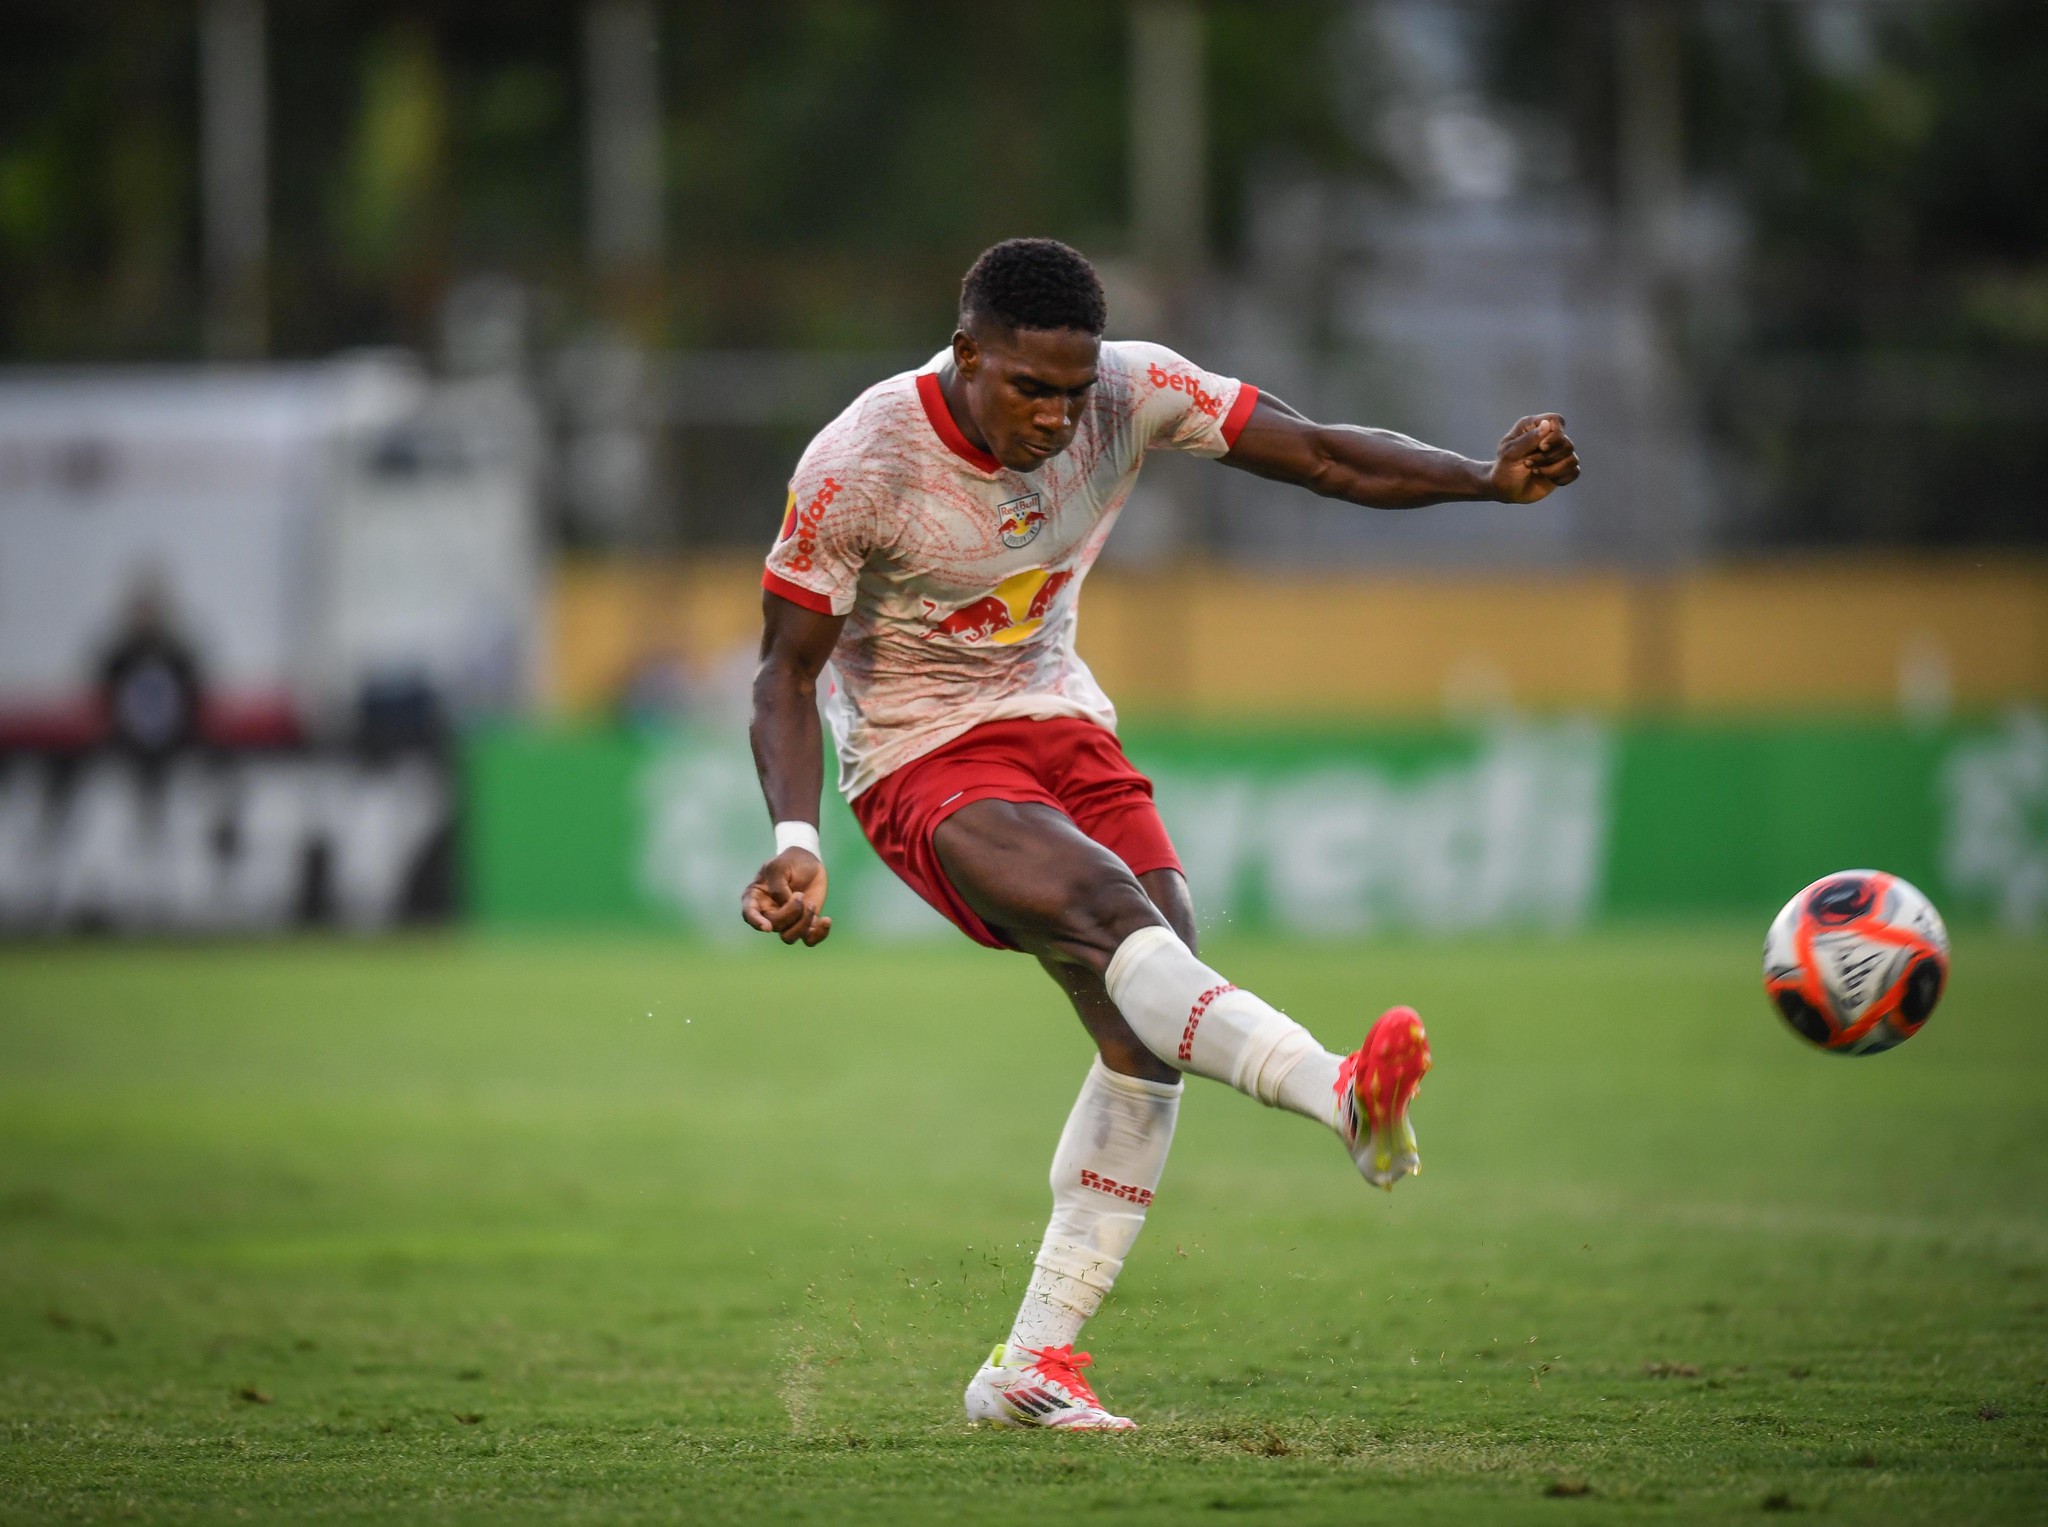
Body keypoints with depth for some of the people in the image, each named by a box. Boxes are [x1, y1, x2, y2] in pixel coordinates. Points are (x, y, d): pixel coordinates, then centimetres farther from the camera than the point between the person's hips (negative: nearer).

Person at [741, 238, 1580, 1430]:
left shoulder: (1129, 395, -11)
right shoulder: (857, 467, -20)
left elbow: (1319, 455, -12)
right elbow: (787, 673, -13)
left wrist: (1489, 479, -28)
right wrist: (797, 841, -28)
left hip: (1062, 725, 5)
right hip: (925, 760, -5)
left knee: (1150, 1037, -7)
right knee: (1114, 917, -32)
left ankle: (1030, 1366, 0)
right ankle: (1346, 1098, -53)